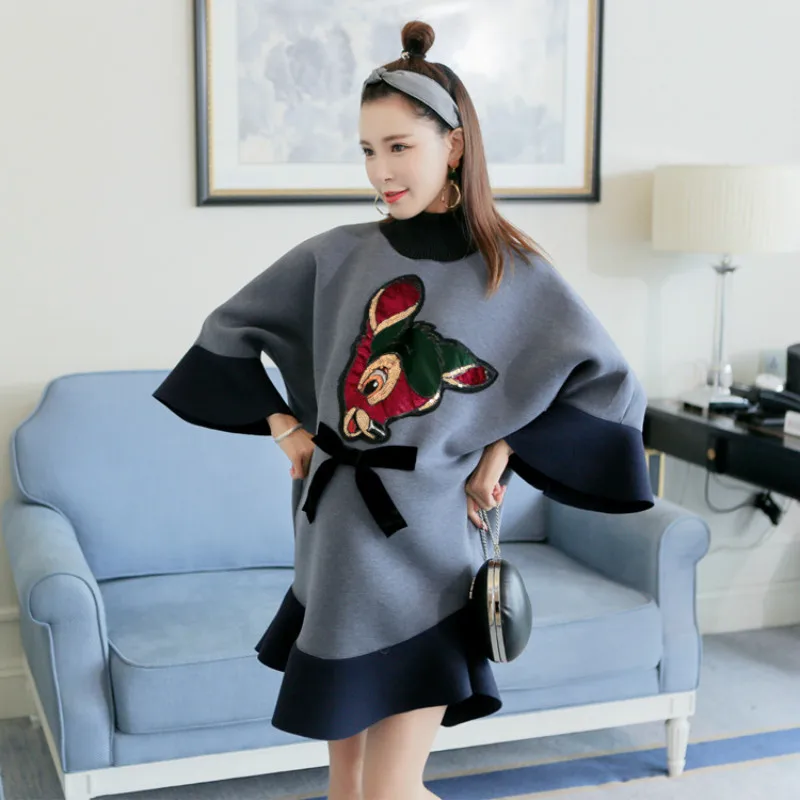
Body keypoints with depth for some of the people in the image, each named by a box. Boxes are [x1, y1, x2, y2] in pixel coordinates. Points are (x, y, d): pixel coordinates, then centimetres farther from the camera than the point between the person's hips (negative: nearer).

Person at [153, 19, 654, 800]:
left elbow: (610, 390, -1)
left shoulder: (514, 273, -5)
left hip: (420, 546, -4)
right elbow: (229, 331, 15)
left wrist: (505, 450, -5)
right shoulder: (337, 255, 3)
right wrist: (282, 423, 8)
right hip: (332, 538, 4)